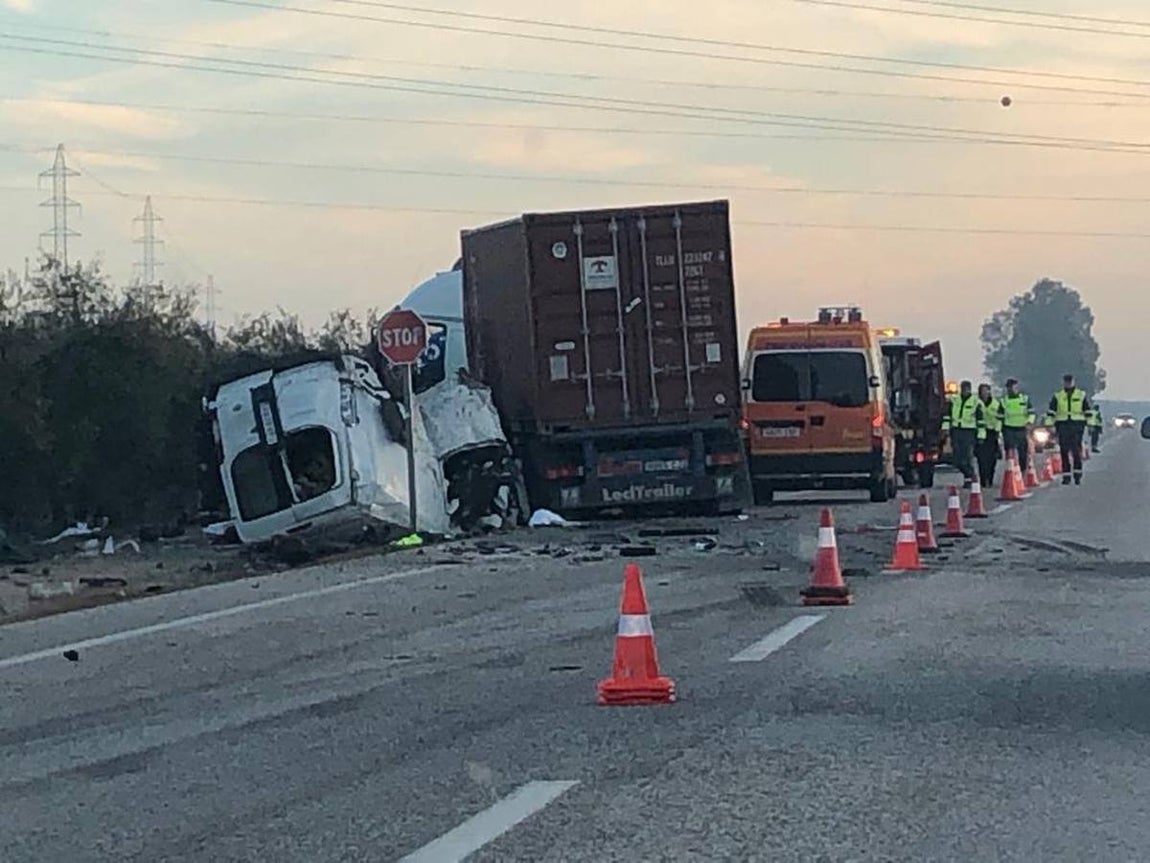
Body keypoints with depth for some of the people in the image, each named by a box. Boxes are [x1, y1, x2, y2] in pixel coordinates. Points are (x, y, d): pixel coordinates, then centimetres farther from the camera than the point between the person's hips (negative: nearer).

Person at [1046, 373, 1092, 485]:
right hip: (1062, 425, 1)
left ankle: (1078, 476, -4)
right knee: (1064, 452, 0)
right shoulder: (1057, 396, 10)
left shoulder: (1082, 395, 9)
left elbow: (1088, 411, 9)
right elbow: (1051, 412, 7)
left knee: (1076, 451, -9)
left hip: (1077, 426, -1)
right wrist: (1049, 425, -3)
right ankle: (1066, 476, 3)